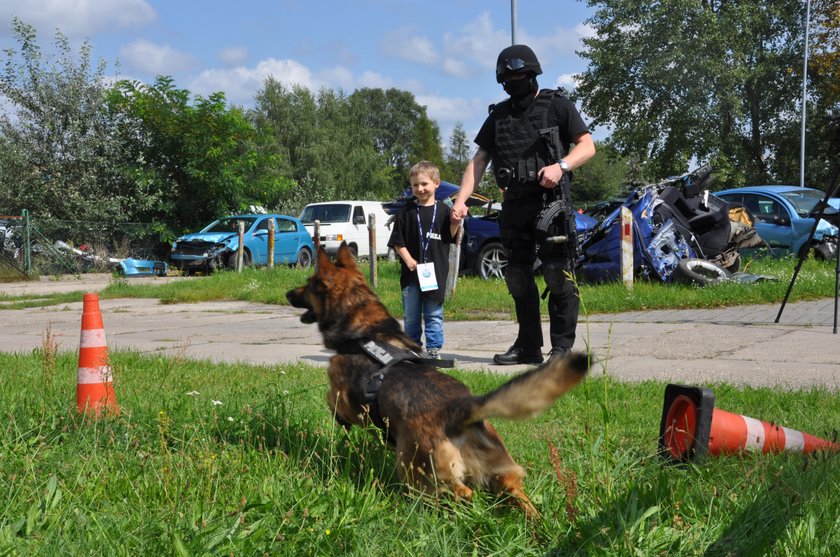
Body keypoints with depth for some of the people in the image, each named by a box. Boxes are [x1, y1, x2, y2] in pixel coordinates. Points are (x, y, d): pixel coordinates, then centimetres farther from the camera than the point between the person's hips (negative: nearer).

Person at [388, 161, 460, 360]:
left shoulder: (443, 210, 3)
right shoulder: (407, 211, 2)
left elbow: (450, 237, 3)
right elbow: (398, 241, 2)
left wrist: (455, 221, -13)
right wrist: (408, 259, -11)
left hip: (436, 271, 0)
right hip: (411, 272, 1)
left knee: (434, 314, 5)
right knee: (411, 315, 8)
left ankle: (434, 349, 11)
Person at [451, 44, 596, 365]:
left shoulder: (556, 106, 4)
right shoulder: (499, 115, 17)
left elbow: (587, 146, -1)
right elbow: (479, 160, 14)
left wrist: (561, 165, -20)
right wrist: (460, 201, 2)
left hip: (552, 201, -5)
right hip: (515, 206, 5)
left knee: (557, 275, -10)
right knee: (518, 278, 7)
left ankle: (562, 347, -5)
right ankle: (528, 347, 16)